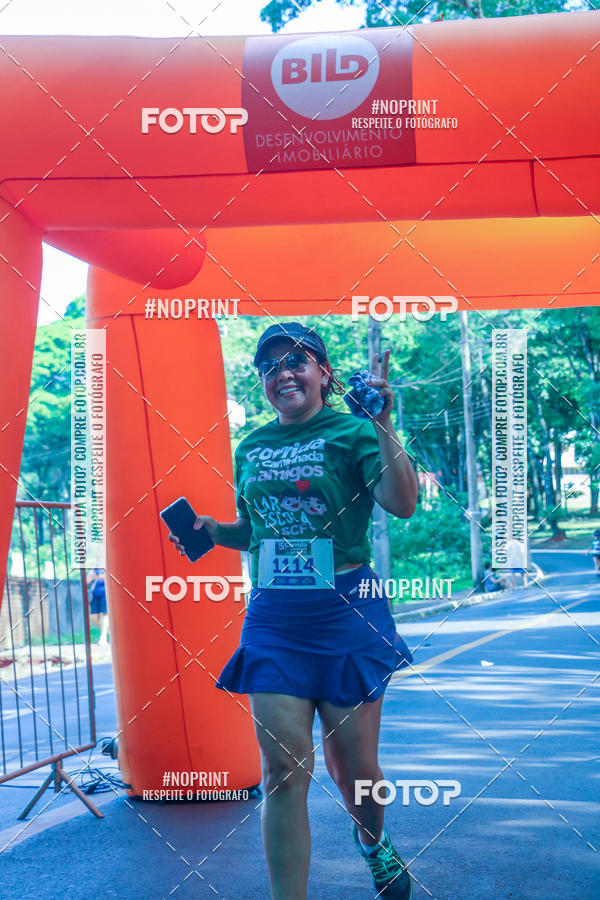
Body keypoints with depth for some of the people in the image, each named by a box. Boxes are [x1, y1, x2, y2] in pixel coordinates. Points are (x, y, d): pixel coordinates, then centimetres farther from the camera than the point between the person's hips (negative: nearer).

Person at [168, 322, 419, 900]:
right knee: (284, 767, -3)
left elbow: (402, 504, -17)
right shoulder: (251, 448, 11)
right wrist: (211, 531, 4)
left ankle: (373, 841, 42)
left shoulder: (352, 433, -3)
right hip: (273, 619, 3)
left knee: (351, 765, 9)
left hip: (345, 613, -3)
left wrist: (382, 425, -24)